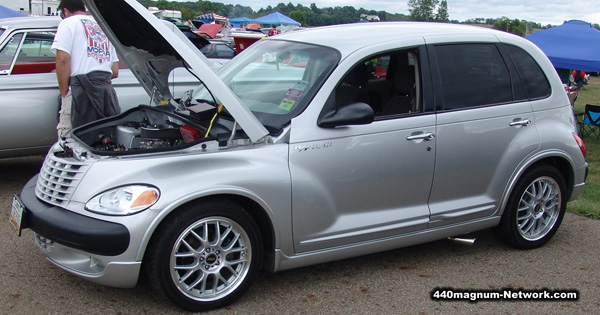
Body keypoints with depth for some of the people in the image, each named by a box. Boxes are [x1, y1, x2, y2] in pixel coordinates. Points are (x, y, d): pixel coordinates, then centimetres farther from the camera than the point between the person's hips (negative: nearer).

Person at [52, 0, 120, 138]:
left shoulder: (68, 23, 7)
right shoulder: (104, 28, 26)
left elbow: (62, 59, -8)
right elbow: (115, 71, 21)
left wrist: (64, 92, -4)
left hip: (81, 90, -6)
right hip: (106, 89, 6)